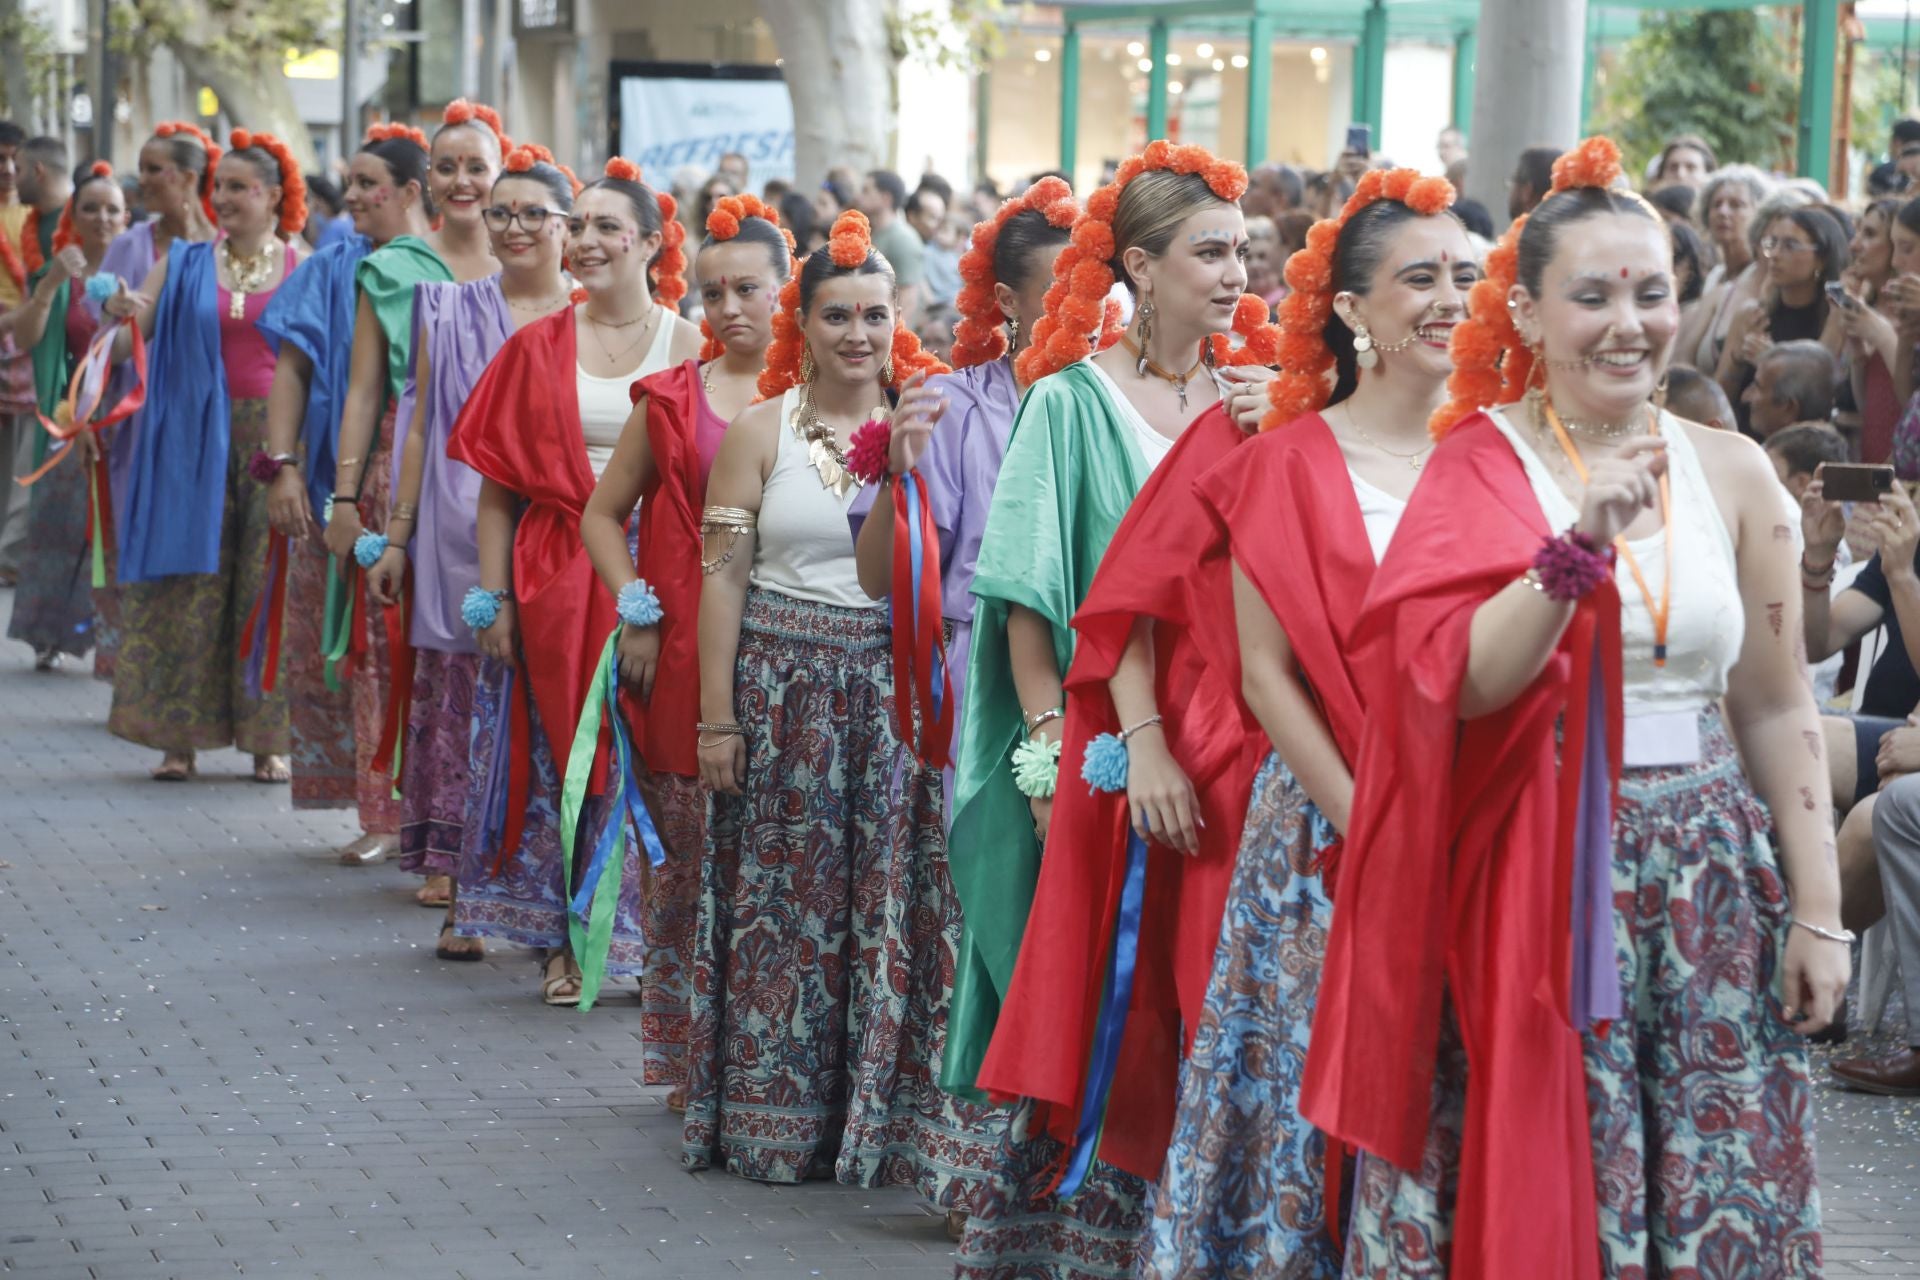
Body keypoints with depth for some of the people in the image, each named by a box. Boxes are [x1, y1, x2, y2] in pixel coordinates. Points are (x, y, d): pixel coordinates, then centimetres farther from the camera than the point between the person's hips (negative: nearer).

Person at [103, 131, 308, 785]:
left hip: (278, 434, -1)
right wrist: (118, 316, -19)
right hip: (196, 438, 1)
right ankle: (180, 737, 3)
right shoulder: (184, 265, 8)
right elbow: (122, 347, 3)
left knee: (271, 583, -1)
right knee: (192, 581, -1)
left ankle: (270, 739, 5)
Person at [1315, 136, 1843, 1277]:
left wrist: (1818, 913, 5)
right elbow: (1458, 686, -17)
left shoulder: (1731, 473, 6)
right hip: (1534, 883, -3)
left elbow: (1777, 712, 9)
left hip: (1708, 877, 3)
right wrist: (1577, 549, -28)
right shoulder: (1482, 467, -4)